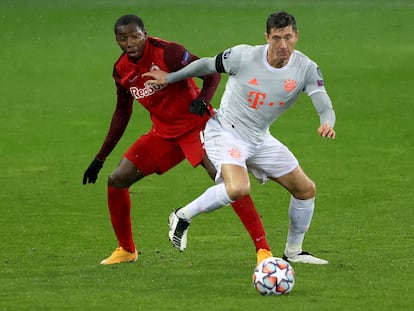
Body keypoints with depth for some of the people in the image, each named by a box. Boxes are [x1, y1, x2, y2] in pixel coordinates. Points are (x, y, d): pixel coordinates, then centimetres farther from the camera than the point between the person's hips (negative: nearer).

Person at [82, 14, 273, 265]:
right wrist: (100, 159, 16)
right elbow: (122, 114, 14)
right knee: (116, 181, -1)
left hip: (197, 126, -6)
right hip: (163, 133, 6)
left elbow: (212, 73, -15)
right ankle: (126, 250, 17)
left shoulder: (167, 52, -20)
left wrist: (203, 99, -36)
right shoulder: (121, 70, 0)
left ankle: (263, 248, -22)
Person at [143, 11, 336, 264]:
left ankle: (293, 252, 29)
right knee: (238, 189, -33)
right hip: (225, 132, -6)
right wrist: (169, 78, 7)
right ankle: (183, 216, -11)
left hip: (260, 139, 6)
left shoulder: (306, 69, -12)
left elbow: (326, 108, -19)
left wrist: (327, 124, -43)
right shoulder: (244, 56, -19)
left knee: (306, 190, 9)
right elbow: (207, 65, -2)